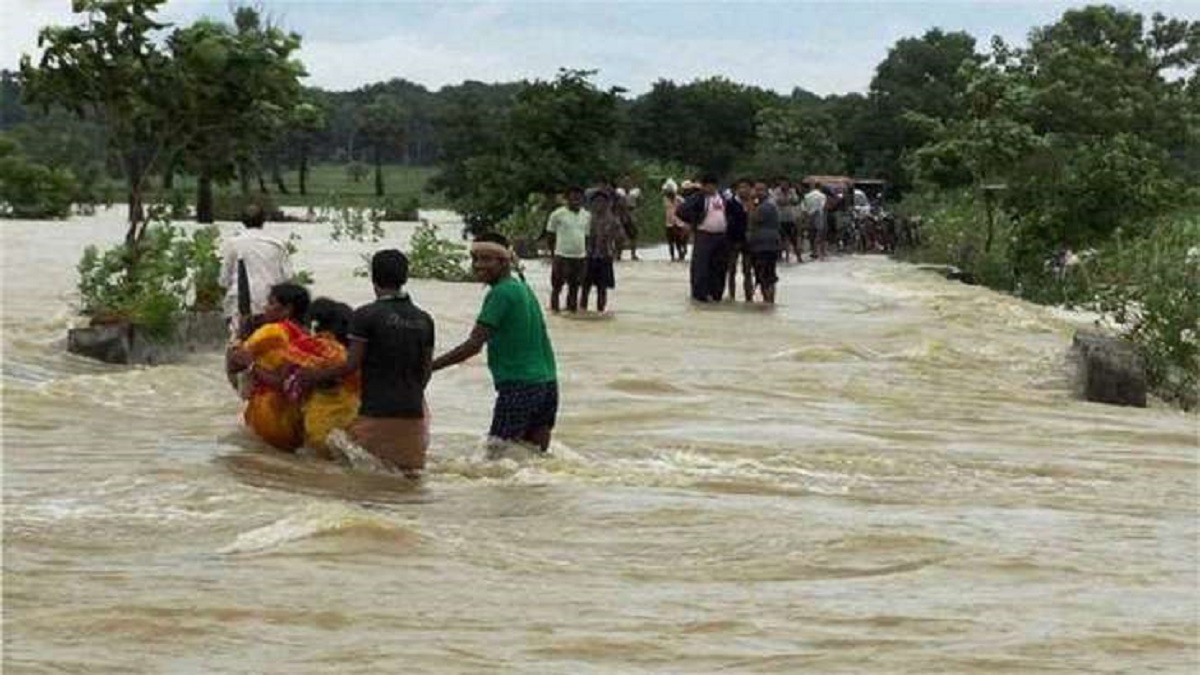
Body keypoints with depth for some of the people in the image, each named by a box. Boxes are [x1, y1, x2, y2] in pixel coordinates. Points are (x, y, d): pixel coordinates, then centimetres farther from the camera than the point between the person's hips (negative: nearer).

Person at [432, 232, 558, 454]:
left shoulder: (501, 293, -11)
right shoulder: (523, 288, 15)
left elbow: (473, 345, -16)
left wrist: (428, 367, -14)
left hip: (519, 386, -9)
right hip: (548, 383, 9)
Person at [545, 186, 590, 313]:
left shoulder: (587, 216, 10)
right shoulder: (558, 214, -4)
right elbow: (551, 236, 1)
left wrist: (586, 253, 13)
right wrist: (552, 256, -2)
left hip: (580, 256, 4)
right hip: (562, 256, -4)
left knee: (574, 287, 10)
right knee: (557, 287, 1)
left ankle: (572, 310, 18)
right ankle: (554, 309, 8)